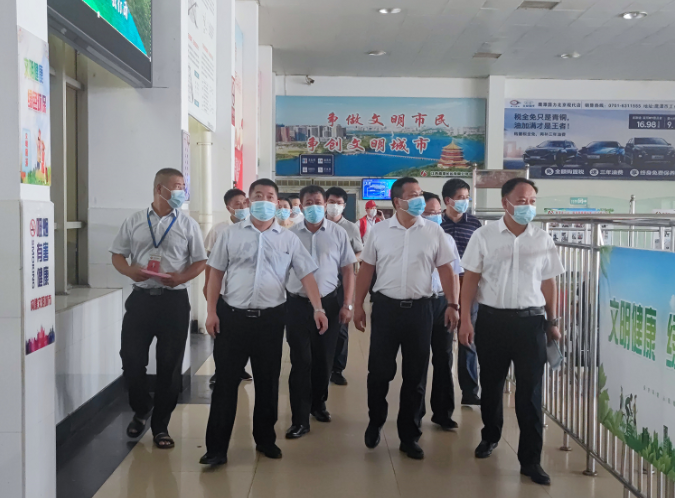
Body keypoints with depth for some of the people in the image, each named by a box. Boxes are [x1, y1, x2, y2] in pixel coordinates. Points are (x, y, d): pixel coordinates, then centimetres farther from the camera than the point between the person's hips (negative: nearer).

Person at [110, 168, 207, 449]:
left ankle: (160, 425, 21)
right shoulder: (134, 222, 6)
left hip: (174, 300, -1)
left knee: (169, 365, 4)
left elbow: (200, 262, 4)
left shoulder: (187, 225, 4)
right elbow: (117, 255, 9)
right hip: (141, 297, 1)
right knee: (131, 359, 3)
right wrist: (130, 271, -13)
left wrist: (181, 277, -16)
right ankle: (141, 410, 32)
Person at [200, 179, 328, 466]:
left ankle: (265, 439, 27)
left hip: (271, 317, 1)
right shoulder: (231, 235, 4)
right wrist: (211, 312, -2)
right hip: (233, 315, -1)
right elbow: (216, 273, 4)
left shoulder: (288, 239, 4)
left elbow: (306, 274, 2)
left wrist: (318, 308, -11)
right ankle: (217, 447, 9)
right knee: (226, 381, 2)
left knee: (268, 381, 11)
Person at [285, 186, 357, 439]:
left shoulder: (338, 233, 1)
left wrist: (348, 304, -2)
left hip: (328, 303, 1)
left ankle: (318, 404, 34)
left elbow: (348, 270, 4)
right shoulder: (290, 234, 2)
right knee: (301, 361, -2)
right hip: (297, 304, -1)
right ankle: (300, 419, 4)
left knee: (324, 359, 11)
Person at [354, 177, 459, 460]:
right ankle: (375, 423, 30)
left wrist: (453, 305, -5)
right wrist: (358, 305, 3)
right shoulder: (379, 231, 1)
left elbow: (446, 269, 3)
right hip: (386, 306, 0)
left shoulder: (434, 232, 1)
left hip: (419, 309, 1)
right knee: (379, 371, 6)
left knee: (415, 376, 7)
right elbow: (366, 269, 6)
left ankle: (409, 436, 20)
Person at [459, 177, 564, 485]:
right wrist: (465, 320, -6)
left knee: (530, 391, 2)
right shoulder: (484, 235, -1)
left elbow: (548, 283, 10)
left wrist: (553, 322, 8)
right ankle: (490, 436, 38)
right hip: (491, 319, 0)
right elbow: (470, 279, -1)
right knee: (490, 383, 15)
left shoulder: (543, 240, 4)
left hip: (530, 321, 0)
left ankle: (530, 460, 11)